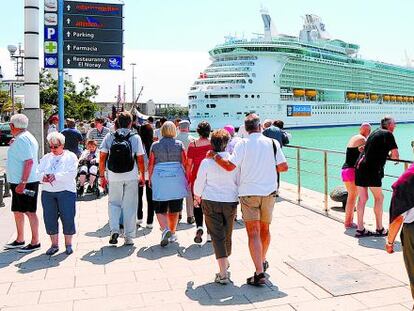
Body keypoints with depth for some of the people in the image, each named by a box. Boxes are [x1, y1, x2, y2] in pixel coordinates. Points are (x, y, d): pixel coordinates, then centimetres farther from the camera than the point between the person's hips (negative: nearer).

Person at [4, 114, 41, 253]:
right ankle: (20, 240, 29)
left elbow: (29, 161, -26)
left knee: (30, 212, -2)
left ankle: (35, 242, 8)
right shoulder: (22, 138, 15)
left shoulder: (22, 139, -18)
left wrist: (23, 183, -27)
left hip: (26, 183, -11)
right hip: (19, 182, 11)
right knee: (17, 211, 17)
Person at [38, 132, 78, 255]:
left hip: (66, 191, -4)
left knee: (68, 218, -3)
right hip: (47, 192, 4)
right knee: (49, 218, 5)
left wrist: (55, 176, -22)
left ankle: (68, 244, 13)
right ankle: (54, 244, 19)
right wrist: (44, 177, -16)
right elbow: (39, 172, 7)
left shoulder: (70, 156, 2)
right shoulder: (46, 158, 17)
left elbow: (71, 173, -12)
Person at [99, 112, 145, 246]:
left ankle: (114, 230, 1)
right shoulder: (135, 138, -4)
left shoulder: (109, 137, -1)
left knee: (113, 203, 17)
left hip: (114, 177, 1)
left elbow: (102, 158, 0)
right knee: (130, 206, 8)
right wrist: (142, 175, 8)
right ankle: (129, 237, 13)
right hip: (131, 177, -1)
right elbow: (140, 160, -4)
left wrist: (102, 176, 8)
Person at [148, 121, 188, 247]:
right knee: (174, 209, 13)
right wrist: (186, 179, 10)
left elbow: (151, 164, 3)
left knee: (160, 209, 4)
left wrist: (150, 179, 14)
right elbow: (184, 163, 1)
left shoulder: (155, 145, 2)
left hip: (159, 180, -1)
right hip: (177, 179, 1)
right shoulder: (179, 144, 1)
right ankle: (172, 233, 23)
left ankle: (165, 229, -18)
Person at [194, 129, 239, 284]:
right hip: (230, 201, 3)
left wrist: (197, 196, 18)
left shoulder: (206, 162, -10)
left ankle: (223, 273, -8)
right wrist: (237, 196, 22)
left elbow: (199, 183, -2)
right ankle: (226, 262, 42)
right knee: (227, 234, 19)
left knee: (217, 236, -1)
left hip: (211, 202, -2)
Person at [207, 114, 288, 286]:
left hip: (249, 192, -3)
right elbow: (284, 167, 0)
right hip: (269, 192, 3)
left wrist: (214, 156, -2)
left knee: (253, 233, -3)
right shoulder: (272, 143, 1)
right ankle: (263, 262, 39)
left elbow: (230, 166, -16)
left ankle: (259, 273, -8)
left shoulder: (242, 144, -7)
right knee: (265, 229, 20)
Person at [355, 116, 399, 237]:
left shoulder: (375, 132, 21)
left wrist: (386, 154, 24)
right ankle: (380, 229, 12)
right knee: (379, 198, 5)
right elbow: (395, 155, -7)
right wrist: (391, 156, 14)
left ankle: (360, 229, 13)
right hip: (371, 169, -7)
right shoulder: (387, 134, -2)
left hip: (359, 167, 7)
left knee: (362, 198, 9)